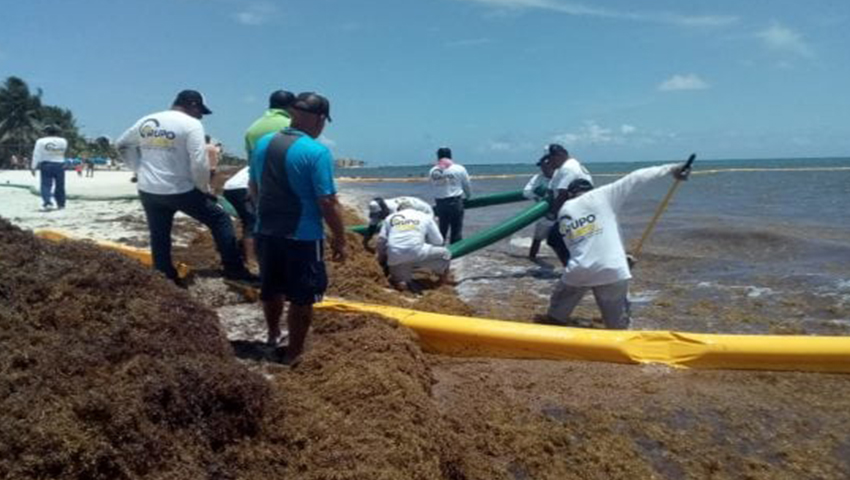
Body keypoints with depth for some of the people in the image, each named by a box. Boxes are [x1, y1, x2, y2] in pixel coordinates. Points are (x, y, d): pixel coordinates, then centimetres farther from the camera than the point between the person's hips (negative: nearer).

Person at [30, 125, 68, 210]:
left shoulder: (41, 141, -3)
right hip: (60, 165, 2)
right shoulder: (63, 141, 1)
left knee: (46, 184, -1)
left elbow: (36, 155, -4)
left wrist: (33, 167, -1)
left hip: (46, 165, -1)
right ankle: (61, 204, 12)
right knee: (60, 186, 9)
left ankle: (47, 201, -20)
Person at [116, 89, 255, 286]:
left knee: (159, 237, 14)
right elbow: (199, 163, -18)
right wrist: (204, 189, -4)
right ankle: (234, 270, 3)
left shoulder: (146, 121, 12)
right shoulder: (191, 124, -9)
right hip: (180, 191, -6)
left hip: (148, 191, 6)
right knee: (220, 220, 5)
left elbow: (122, 144, 22)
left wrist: (139, 169, 18)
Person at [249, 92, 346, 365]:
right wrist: (340, 239, -8)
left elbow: (253, 188, 14)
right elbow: (327, 202, -19)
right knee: (302, 297, 10)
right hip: (302, 237, -7)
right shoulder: (317, 152, -18)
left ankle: (273, 335, 47)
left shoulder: (263, 144, 3)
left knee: (271, 289, 25)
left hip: (266, 232, 7)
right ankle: (293, 353, 21)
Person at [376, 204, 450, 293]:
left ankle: (400, 281, -9)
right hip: (416, 253, -2)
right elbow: (438, 241, 19)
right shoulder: (425, 217, 21)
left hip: (394, 259, 2)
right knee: (444, 253, 18)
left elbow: (381, 240, 19)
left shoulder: (390, 218, 25)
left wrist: (381, 258, 33)